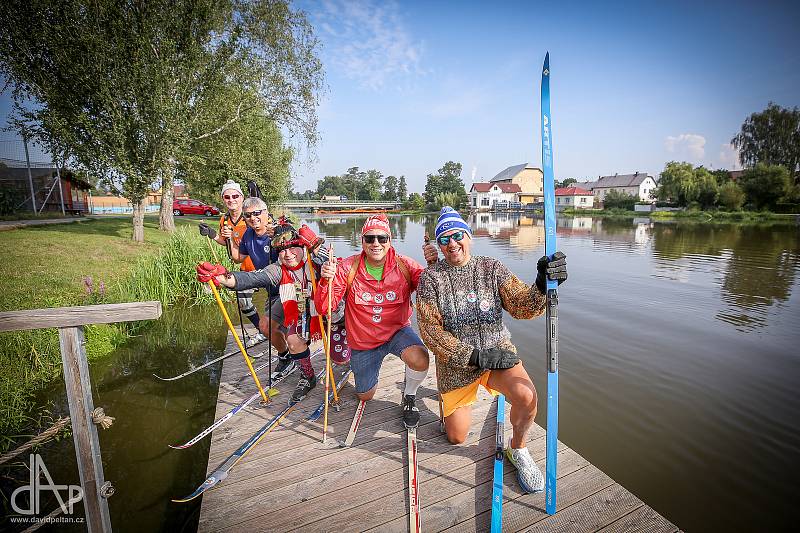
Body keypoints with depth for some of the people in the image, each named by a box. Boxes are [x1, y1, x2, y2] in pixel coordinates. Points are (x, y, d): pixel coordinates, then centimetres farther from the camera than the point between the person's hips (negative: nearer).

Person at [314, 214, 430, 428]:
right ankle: (356, 362, 51)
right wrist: (326, 281, -35)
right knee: (365, 396, 18)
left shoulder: (405, 265, -15)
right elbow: (323, 308, -16)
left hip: (397, 331, -1)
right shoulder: (348, 268, -15)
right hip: (363, 341, 1)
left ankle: (409, 396, 3)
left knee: (420, 360, -33)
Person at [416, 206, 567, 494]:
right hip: (455, 362, 0)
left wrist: (541, 286, -39)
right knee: (456, 437, 11)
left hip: (498, 351, 0)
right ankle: (453, 400, 45)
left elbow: (521, 306, -17)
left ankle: (518, 450, 4)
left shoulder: (492, 268, -5)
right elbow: (430, 330, -14)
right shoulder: (430, 278, -9)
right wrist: (474, 357, -20)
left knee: (526, 395, -30)